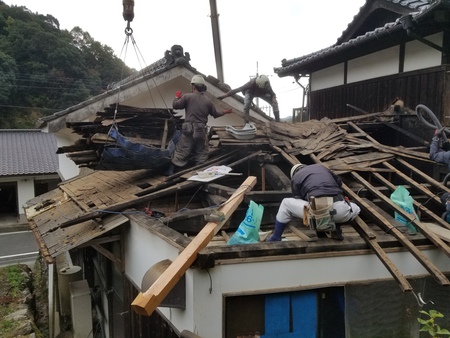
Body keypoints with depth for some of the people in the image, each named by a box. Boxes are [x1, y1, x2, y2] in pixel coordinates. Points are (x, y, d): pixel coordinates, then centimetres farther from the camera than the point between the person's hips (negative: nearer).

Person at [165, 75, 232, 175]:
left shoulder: (187, 96, -5)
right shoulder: (208, 101, 5)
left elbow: (175, 105, 2)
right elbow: (215, 114, 16)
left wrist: (177, 97, 23)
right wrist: (225, 112, 35)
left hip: (189, 129, -2)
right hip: (201, 130, 2)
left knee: (180, 152, 2)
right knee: (201, 153, 13)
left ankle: (170, 171, 4)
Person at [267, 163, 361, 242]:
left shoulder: (295, 178, 20)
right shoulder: (320, 166, 30)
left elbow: (298, 200, 21)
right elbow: (339, 181, 37)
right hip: (339, 209, 3)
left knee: (286, 203, 20)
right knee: (355, 209, 39)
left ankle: (276, 239, 19)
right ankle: (335, 226, 15)